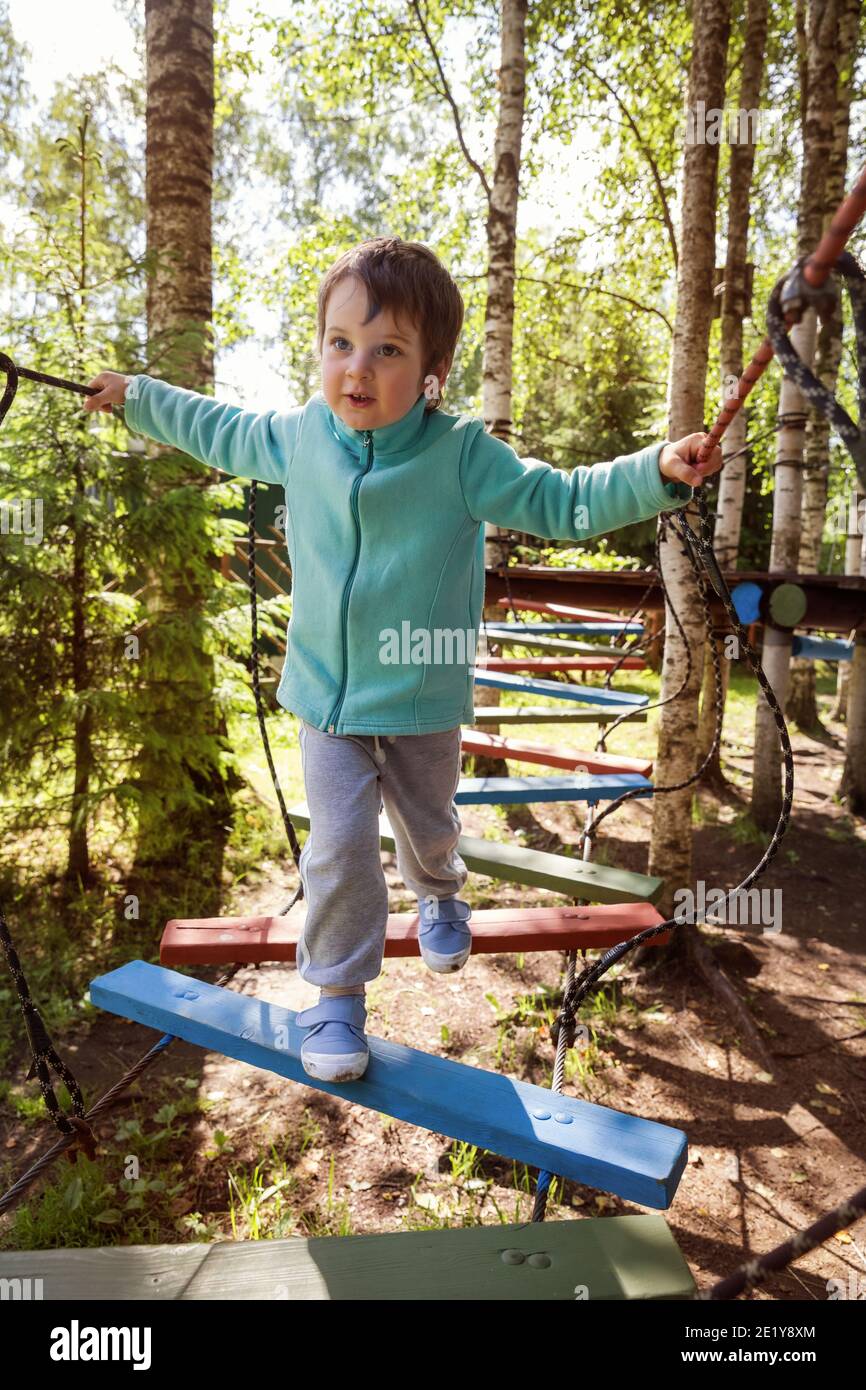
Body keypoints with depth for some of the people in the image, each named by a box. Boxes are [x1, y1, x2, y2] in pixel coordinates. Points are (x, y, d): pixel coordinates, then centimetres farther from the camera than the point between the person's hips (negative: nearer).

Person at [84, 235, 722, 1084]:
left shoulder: (462, 454, -16)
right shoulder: (296, 436, -5)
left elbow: (562, 502, -12)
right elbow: (223, 433, 15)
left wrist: (655, 474, -26)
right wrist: (137, 398, 24)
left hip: (424, 701, -1)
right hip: (326, 697, 1)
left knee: (428, 824, 20)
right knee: (339, 845, -3)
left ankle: (439, 895, 57)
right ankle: (337, 993, 19)